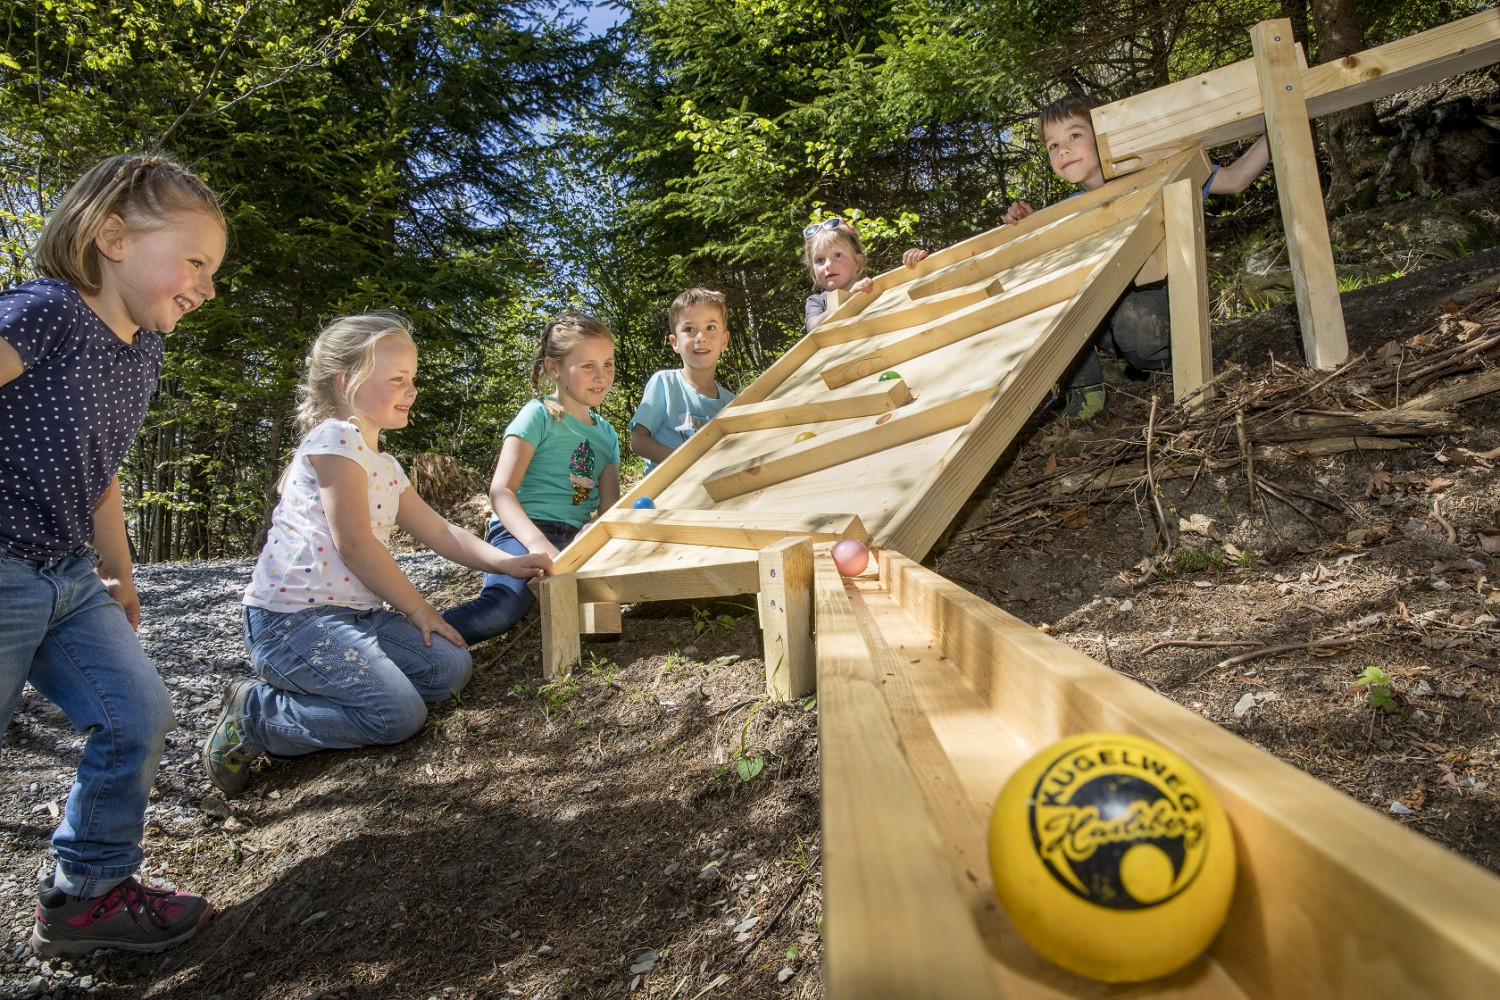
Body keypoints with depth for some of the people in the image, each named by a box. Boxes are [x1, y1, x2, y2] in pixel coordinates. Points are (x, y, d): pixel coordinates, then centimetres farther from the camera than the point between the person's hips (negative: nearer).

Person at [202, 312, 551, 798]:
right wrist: (417, 608, -9)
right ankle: (252, 715, -2)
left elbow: (439, 532, 20)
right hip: (292, 619, -9)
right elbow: (354, 543, -16)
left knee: (451, 666, -2)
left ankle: (304, 684, 4)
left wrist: (503, 562, 6)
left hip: (356, 612, 9)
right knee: (400, 715, -19)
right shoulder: (334, 439, -11)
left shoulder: (384, 466, 18)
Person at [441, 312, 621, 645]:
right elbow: (501, 490, -11)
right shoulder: (539, 415, 0)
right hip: (523, 532, -6)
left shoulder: (606, 434, 20)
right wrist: (537, 542, -29)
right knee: (502, 608, -37)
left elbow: (610, 510, 13)